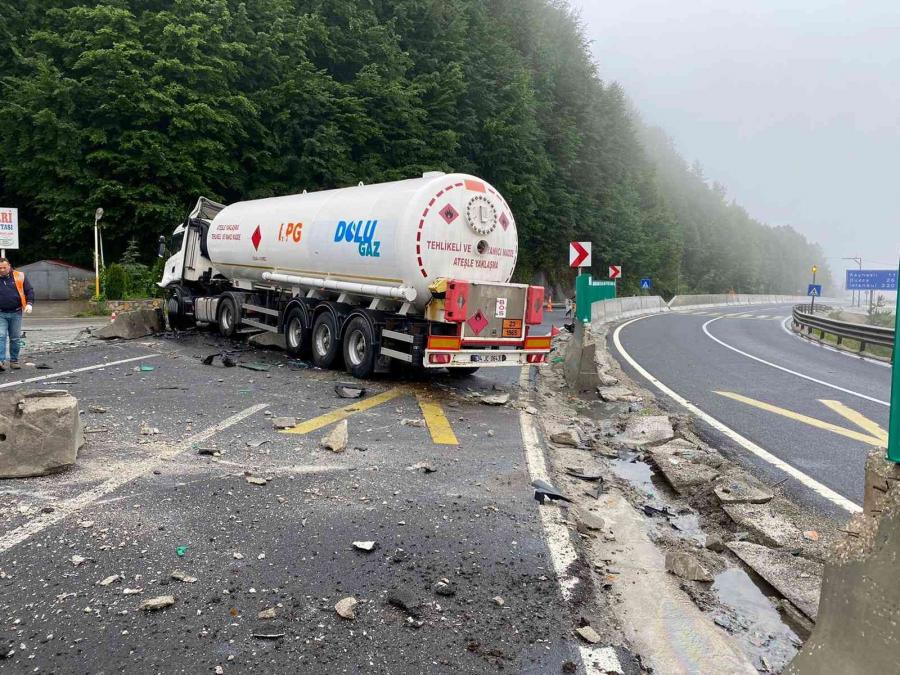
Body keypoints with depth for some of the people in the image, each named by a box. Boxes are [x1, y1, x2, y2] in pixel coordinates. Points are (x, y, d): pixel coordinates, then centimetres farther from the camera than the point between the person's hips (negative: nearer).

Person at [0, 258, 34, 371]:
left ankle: (14, 361, 16)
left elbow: (29, 290, 5)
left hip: (16, 313, 0)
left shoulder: (19, 276, 3)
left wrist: (29, 303, -9)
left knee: (15, 338, 6)